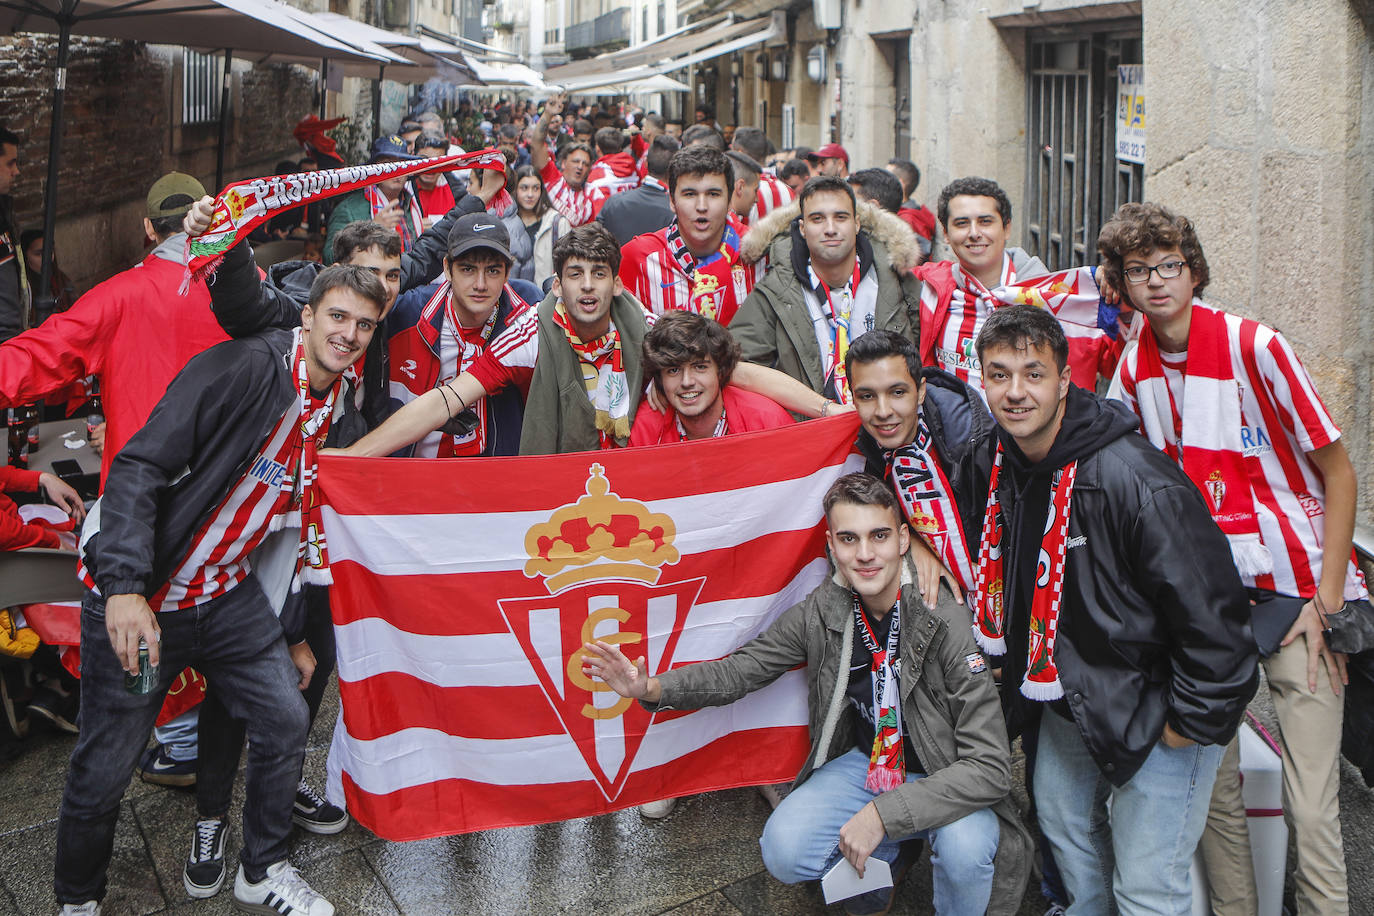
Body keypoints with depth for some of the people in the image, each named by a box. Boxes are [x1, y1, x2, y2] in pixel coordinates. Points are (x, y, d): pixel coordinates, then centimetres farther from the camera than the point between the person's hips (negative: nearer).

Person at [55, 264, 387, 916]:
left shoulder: (342, 418, 4)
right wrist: (125, 587, -35)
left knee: (286, 719, 4)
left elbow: (314, 531, 15)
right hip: (133, 598, -6)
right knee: (104, 768, 3)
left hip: (227, 595, 7)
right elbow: (138, 468, -26)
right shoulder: (243, 368, -21)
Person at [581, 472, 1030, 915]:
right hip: (865, 761, 4)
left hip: (945, 782, -4)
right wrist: (654, 689, -16)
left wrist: (883, 812, -35)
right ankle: (888, 855, 13)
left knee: (964, 847, -35)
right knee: (784, 853, -17)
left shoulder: (947, 623, -25)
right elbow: (743, 667, 2)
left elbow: (989, 766, -28)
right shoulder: (823, 611, -11)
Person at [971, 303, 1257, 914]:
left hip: (1153, 705, -7)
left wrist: (1193, 721, -18)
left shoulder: (1135, 480, -30)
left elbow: (1214, 613, -26)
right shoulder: (993, 463, -5)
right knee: (1062, 824, 25)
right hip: (1064, 692, 8)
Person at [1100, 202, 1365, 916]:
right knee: (1213, 786, 7)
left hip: (1297, 595, -4)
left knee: (1310, 808, -7)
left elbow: (1338, 473, -7)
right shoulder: (1135, 366, 2)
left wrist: (1326, 602, -11)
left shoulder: (1256, 347, -13)